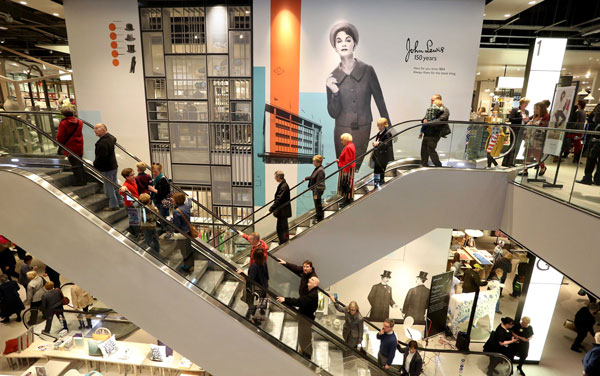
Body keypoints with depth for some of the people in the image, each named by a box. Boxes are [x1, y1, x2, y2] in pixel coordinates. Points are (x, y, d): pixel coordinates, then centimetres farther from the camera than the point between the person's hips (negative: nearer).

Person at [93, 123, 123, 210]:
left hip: (107, 168, -10)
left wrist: (95, 165, -8)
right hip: (113, 165, 10)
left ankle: (113, 205, 10)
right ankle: (120, 202, 28)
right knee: (115, 185, 19)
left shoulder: (103, 142, -25)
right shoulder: (110, 137, 5)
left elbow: (101, 157, -26)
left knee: (109, 187, 1)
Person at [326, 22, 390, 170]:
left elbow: (380, 101, -1)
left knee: (357, 168, 10)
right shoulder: (332, 77, -3)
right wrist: (334, 93, -18)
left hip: (364, 130, -1)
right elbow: (333, 113, -3)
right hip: (342, 132, 1)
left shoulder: (367, 70, -7)